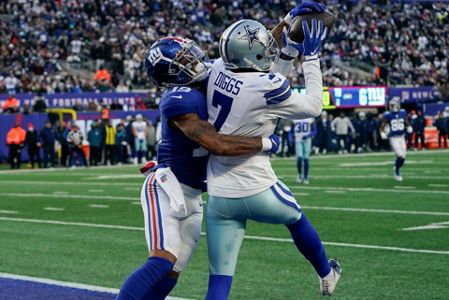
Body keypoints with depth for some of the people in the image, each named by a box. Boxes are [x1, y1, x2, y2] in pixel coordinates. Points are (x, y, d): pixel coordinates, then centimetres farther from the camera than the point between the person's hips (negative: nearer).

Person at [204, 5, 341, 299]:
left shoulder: (218, 70, -2)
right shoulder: (265, 88, -19)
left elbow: (265, 75, 17)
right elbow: (313, 107, -3)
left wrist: (288, 23, 17)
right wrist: (311, 56, 4)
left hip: (219, 197, 4)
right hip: (257, 192, -4)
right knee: (296, 218, 30)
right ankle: (327, 275, 54)